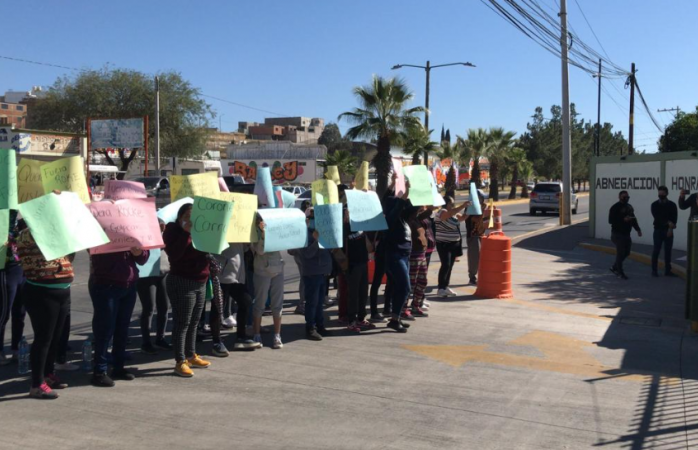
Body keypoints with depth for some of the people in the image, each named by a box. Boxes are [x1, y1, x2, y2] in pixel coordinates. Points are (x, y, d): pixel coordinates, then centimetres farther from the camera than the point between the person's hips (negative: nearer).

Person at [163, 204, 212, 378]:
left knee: (193, 322, 14)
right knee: (182, 323, -6)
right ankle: (180, 361, -3)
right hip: (181, 283, -7)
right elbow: (174, 254, -22)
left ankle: (191, 356, 24)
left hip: (200, 282, 7)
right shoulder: (173, 231, -6)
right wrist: (186, 232, -24)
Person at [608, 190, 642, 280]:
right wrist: (623, 219, -25)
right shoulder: (615, 208, -10)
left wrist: (638, 229, 16)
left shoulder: (629, 207, 15)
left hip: (626, 234, 8)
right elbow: (611, 220, -17)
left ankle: (615, 267, 27)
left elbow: (633, 219, 24)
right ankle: (620, 272, 3)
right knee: (620, 253, -7)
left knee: (626, 252, 10)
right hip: (618, 234, -8)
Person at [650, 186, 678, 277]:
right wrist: (668, 222, -22)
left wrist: (670, 228, -16)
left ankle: (668, 270, 12)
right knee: (656, 251, -3)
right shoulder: (654, 205, 1)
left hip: (669, 231, 1)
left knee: (668, 251, 5)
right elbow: (657, 217, -11)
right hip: (658, 230, -1)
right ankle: (654, 270, 3)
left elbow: (674, 218, -3)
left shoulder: (672, 205, 4)